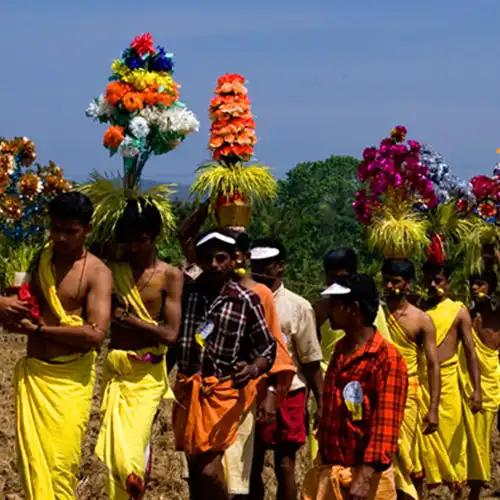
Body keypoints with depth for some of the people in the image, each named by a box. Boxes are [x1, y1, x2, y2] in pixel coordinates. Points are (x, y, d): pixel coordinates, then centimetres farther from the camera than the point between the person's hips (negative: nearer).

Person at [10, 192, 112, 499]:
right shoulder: (38, 259, 8)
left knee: (61, 465, -6)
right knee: (33, 462, 1)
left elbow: (95, 335, -18)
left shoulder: (97, 273, -8)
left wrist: (39, 329, -12)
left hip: (71, 380, -4)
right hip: (32, 373, 4)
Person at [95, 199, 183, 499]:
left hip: (148, 373, -3)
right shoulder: (114, 271, 4)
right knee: (116, 444, 2)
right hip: (115, 368, 3)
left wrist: (126, 317, -10)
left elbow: (171, 334, -11)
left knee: (132, 445, -7)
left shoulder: (171, 277, -4)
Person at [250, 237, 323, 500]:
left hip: (287, 395, -3)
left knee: (285, 467, 1)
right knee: (251, 467, 10)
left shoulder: (298, 307, -4)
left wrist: (321, 403, -2)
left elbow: (311, 361, -1)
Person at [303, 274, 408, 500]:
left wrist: (365, 478, -26)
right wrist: (322, 459, 17)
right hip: (326, 472, 8)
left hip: (363, 475, -8)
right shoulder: (340, 350, 12)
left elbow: (385, 425, -19)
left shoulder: (387, 358, -14)